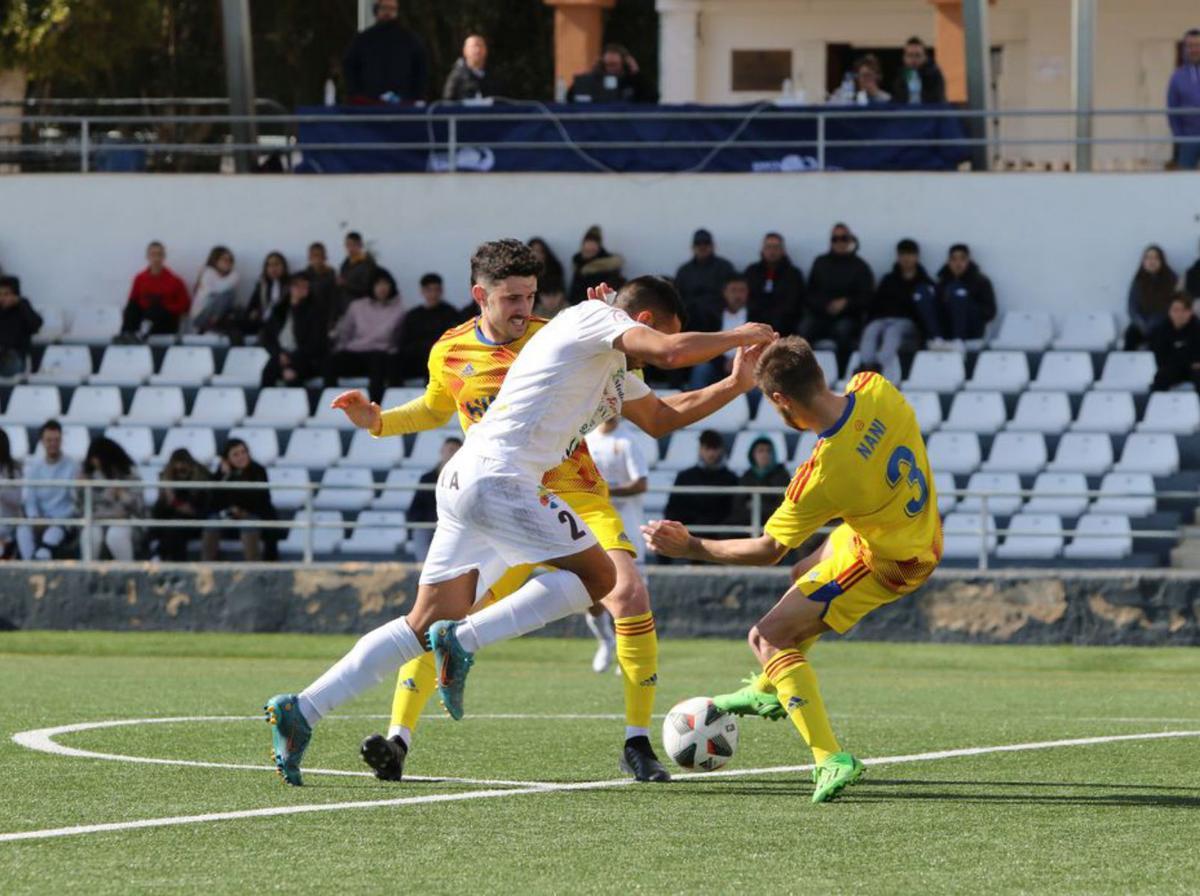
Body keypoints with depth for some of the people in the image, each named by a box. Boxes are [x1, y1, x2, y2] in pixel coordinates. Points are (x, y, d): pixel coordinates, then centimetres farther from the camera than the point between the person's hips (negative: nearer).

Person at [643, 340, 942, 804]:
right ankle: (770, 689, 52)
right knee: (804, 576, 31)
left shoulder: (821, 476, -33)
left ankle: (831, 760, -14)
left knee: (770, 638, -6)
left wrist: (691, 547, -9)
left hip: (887, 564, -8)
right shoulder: (875, 388, -20)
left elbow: (767, 550, -18)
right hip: (925, 534, 8)